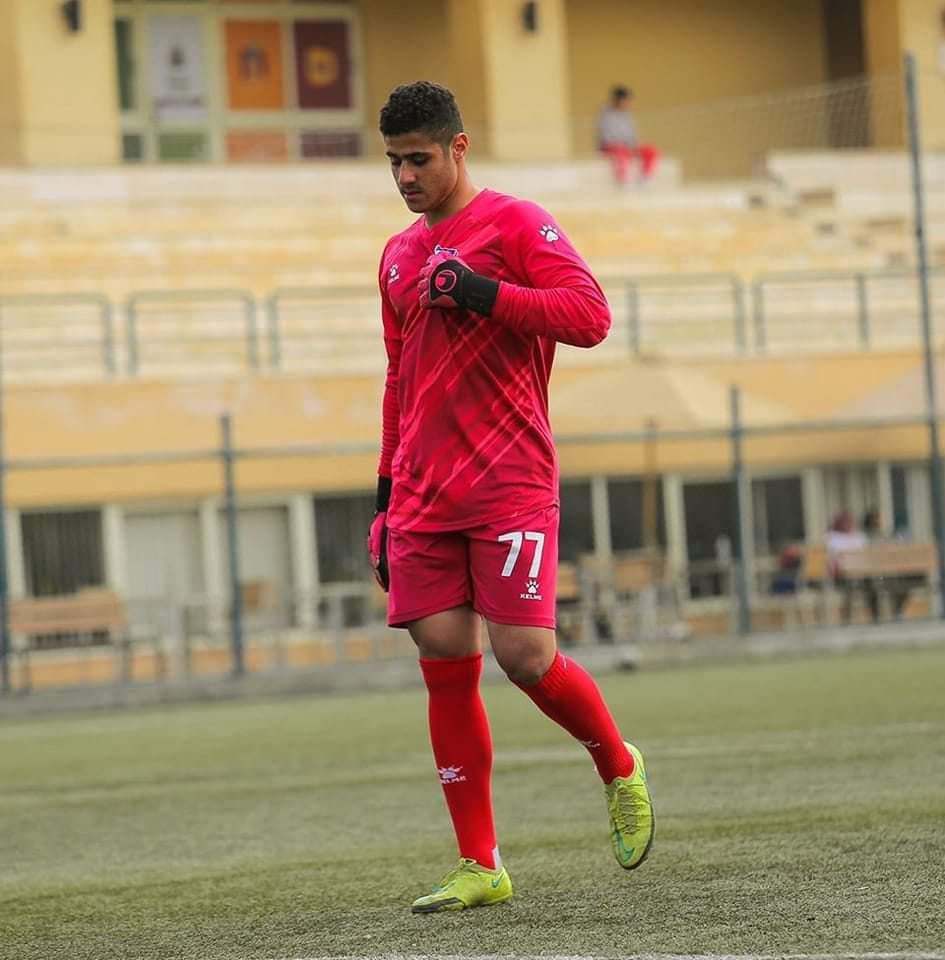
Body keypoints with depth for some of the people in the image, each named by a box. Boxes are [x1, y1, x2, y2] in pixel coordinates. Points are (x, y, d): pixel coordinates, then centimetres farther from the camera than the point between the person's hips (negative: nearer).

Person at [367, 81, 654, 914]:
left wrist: (483, 293, -22)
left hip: (509, 484, -6)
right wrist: (387, 494, 21)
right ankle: (480, 866, 4)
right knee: (445, 664, 0)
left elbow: (590, 315, -13)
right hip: (423, 495, 6)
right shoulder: (400, 256, 18)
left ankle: (620, 768, 18)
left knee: (526, 657, -12)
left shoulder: (516, 225, -1)